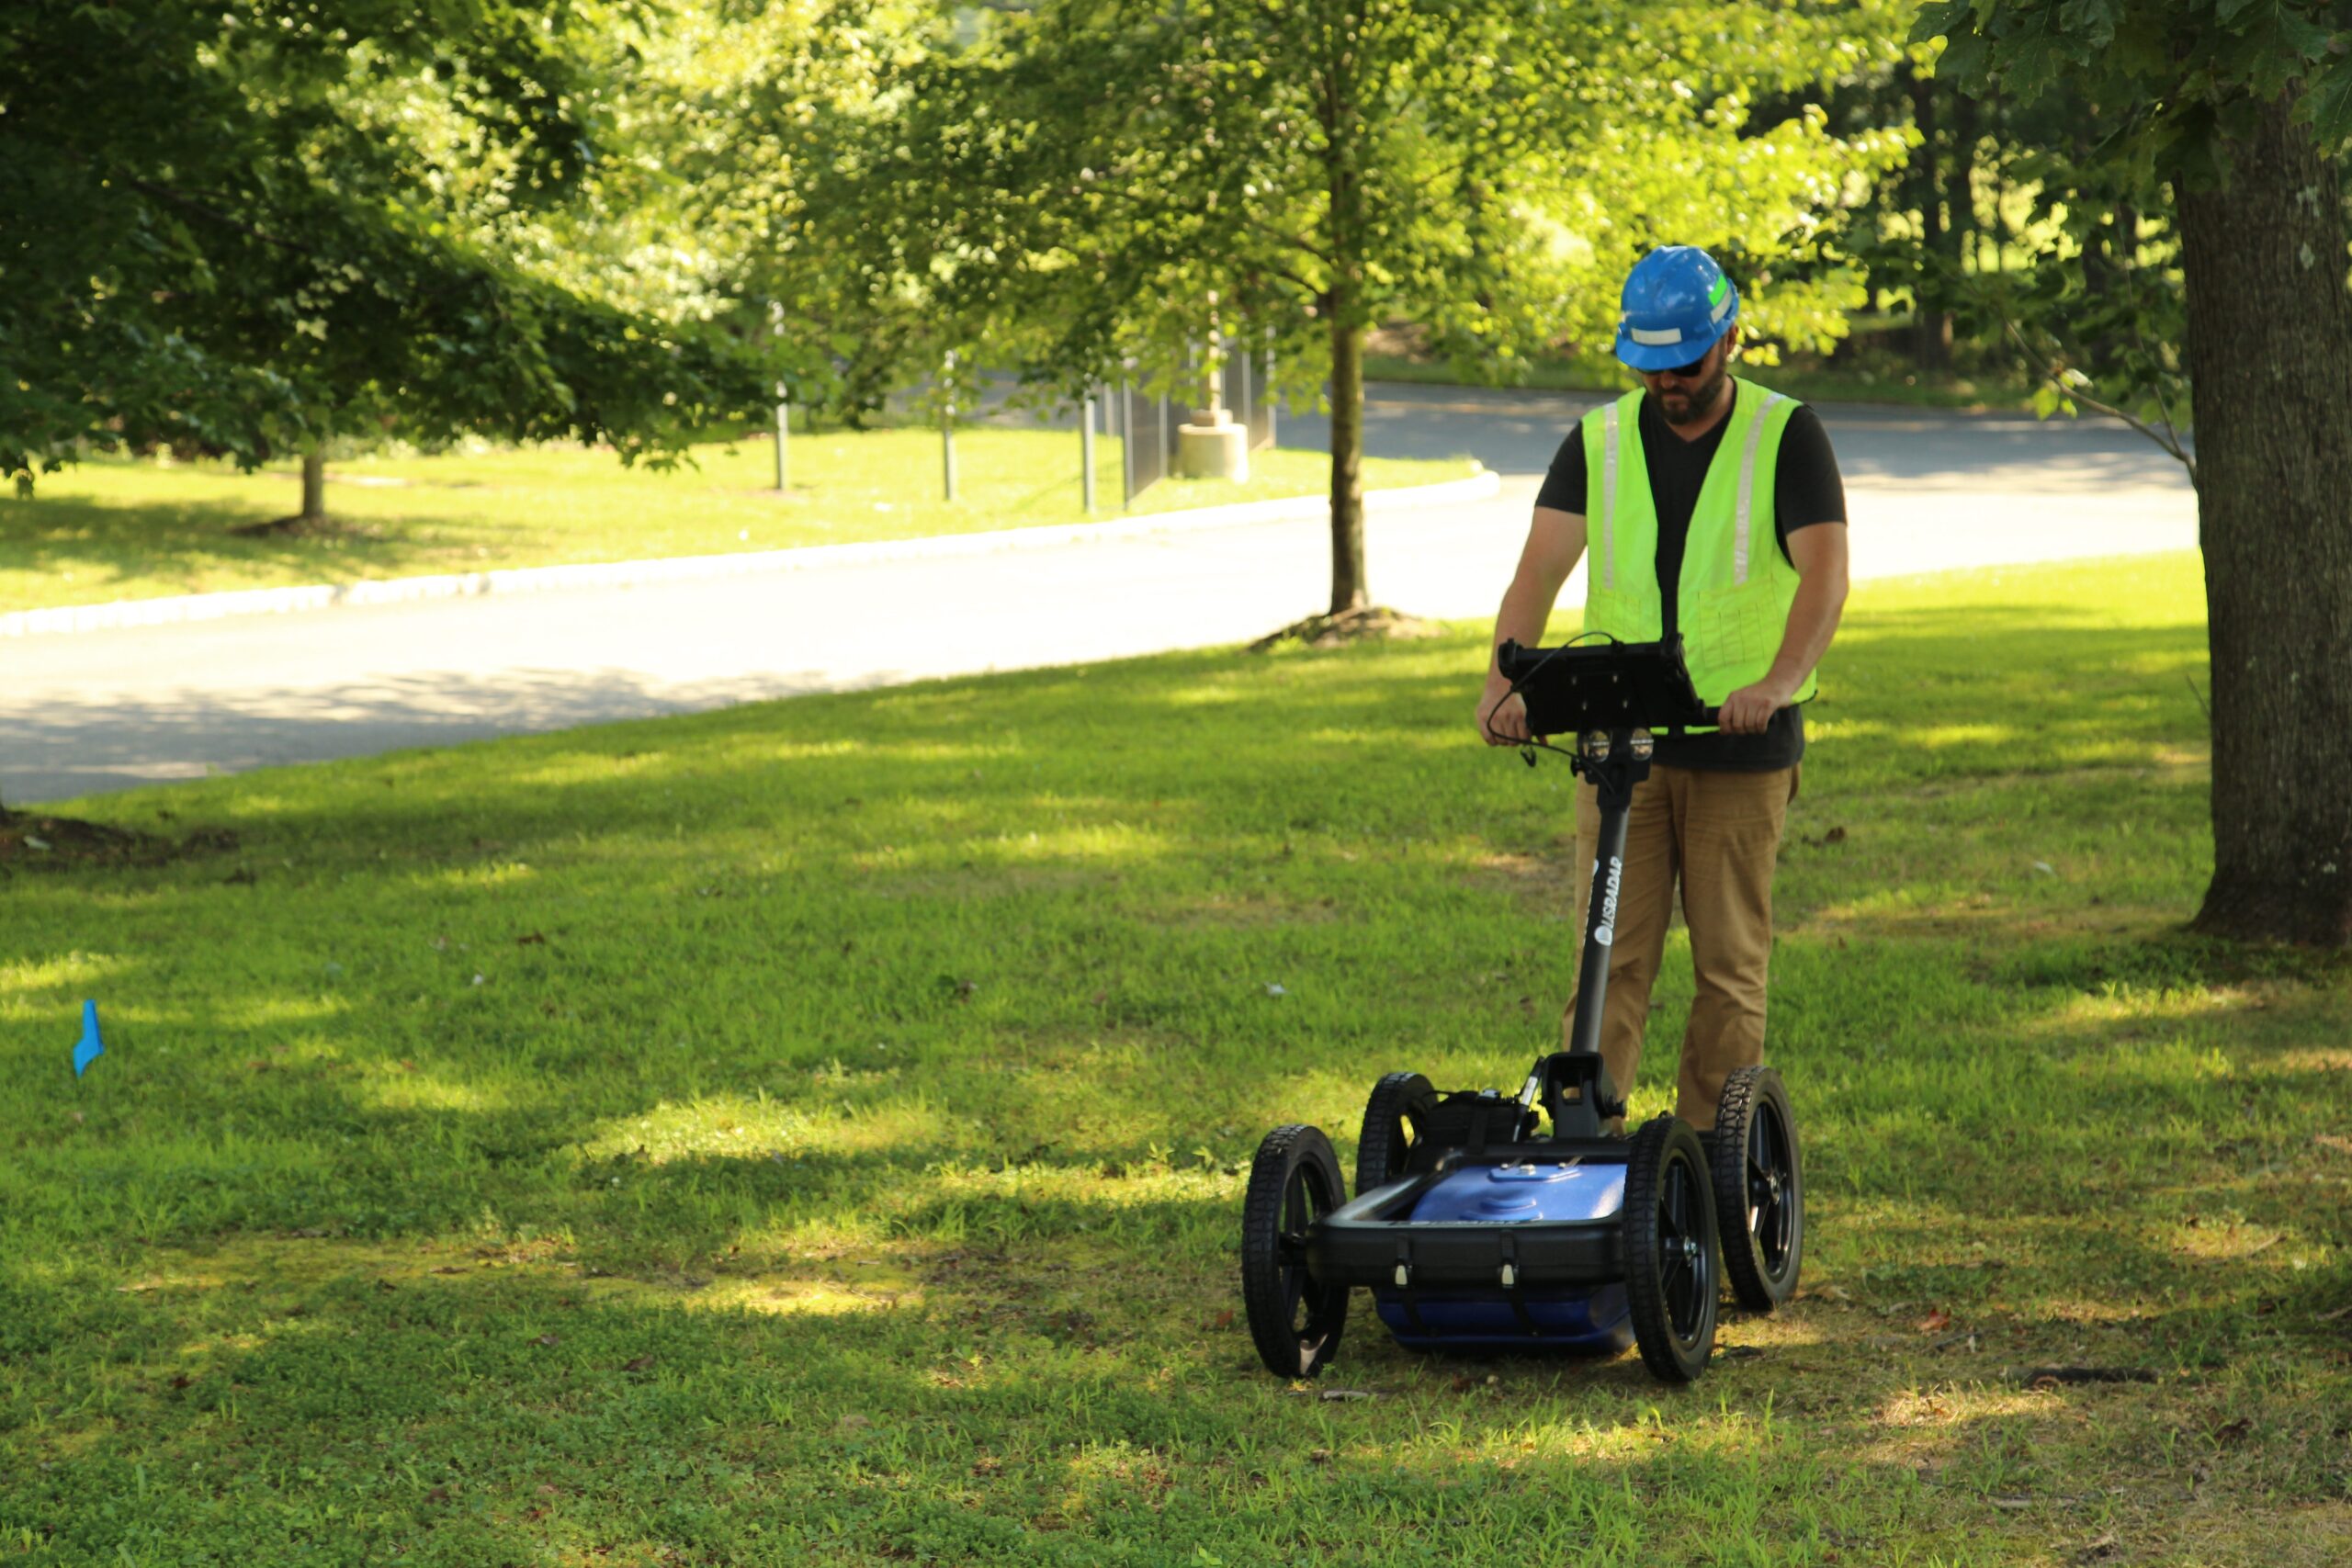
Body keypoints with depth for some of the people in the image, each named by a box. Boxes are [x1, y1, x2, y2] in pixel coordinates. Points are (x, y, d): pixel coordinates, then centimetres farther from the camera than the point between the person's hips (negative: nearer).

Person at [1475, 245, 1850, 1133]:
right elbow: (1540, 569, -5)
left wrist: (1778, 682, -33)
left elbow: (1824, 576, -14)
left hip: (1741, 743, -2)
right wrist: (1503, 687, -23)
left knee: (1730, 966, 3)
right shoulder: (1598, 442, 5)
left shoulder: (1785, 437, -2)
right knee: (1610, 958, -2)